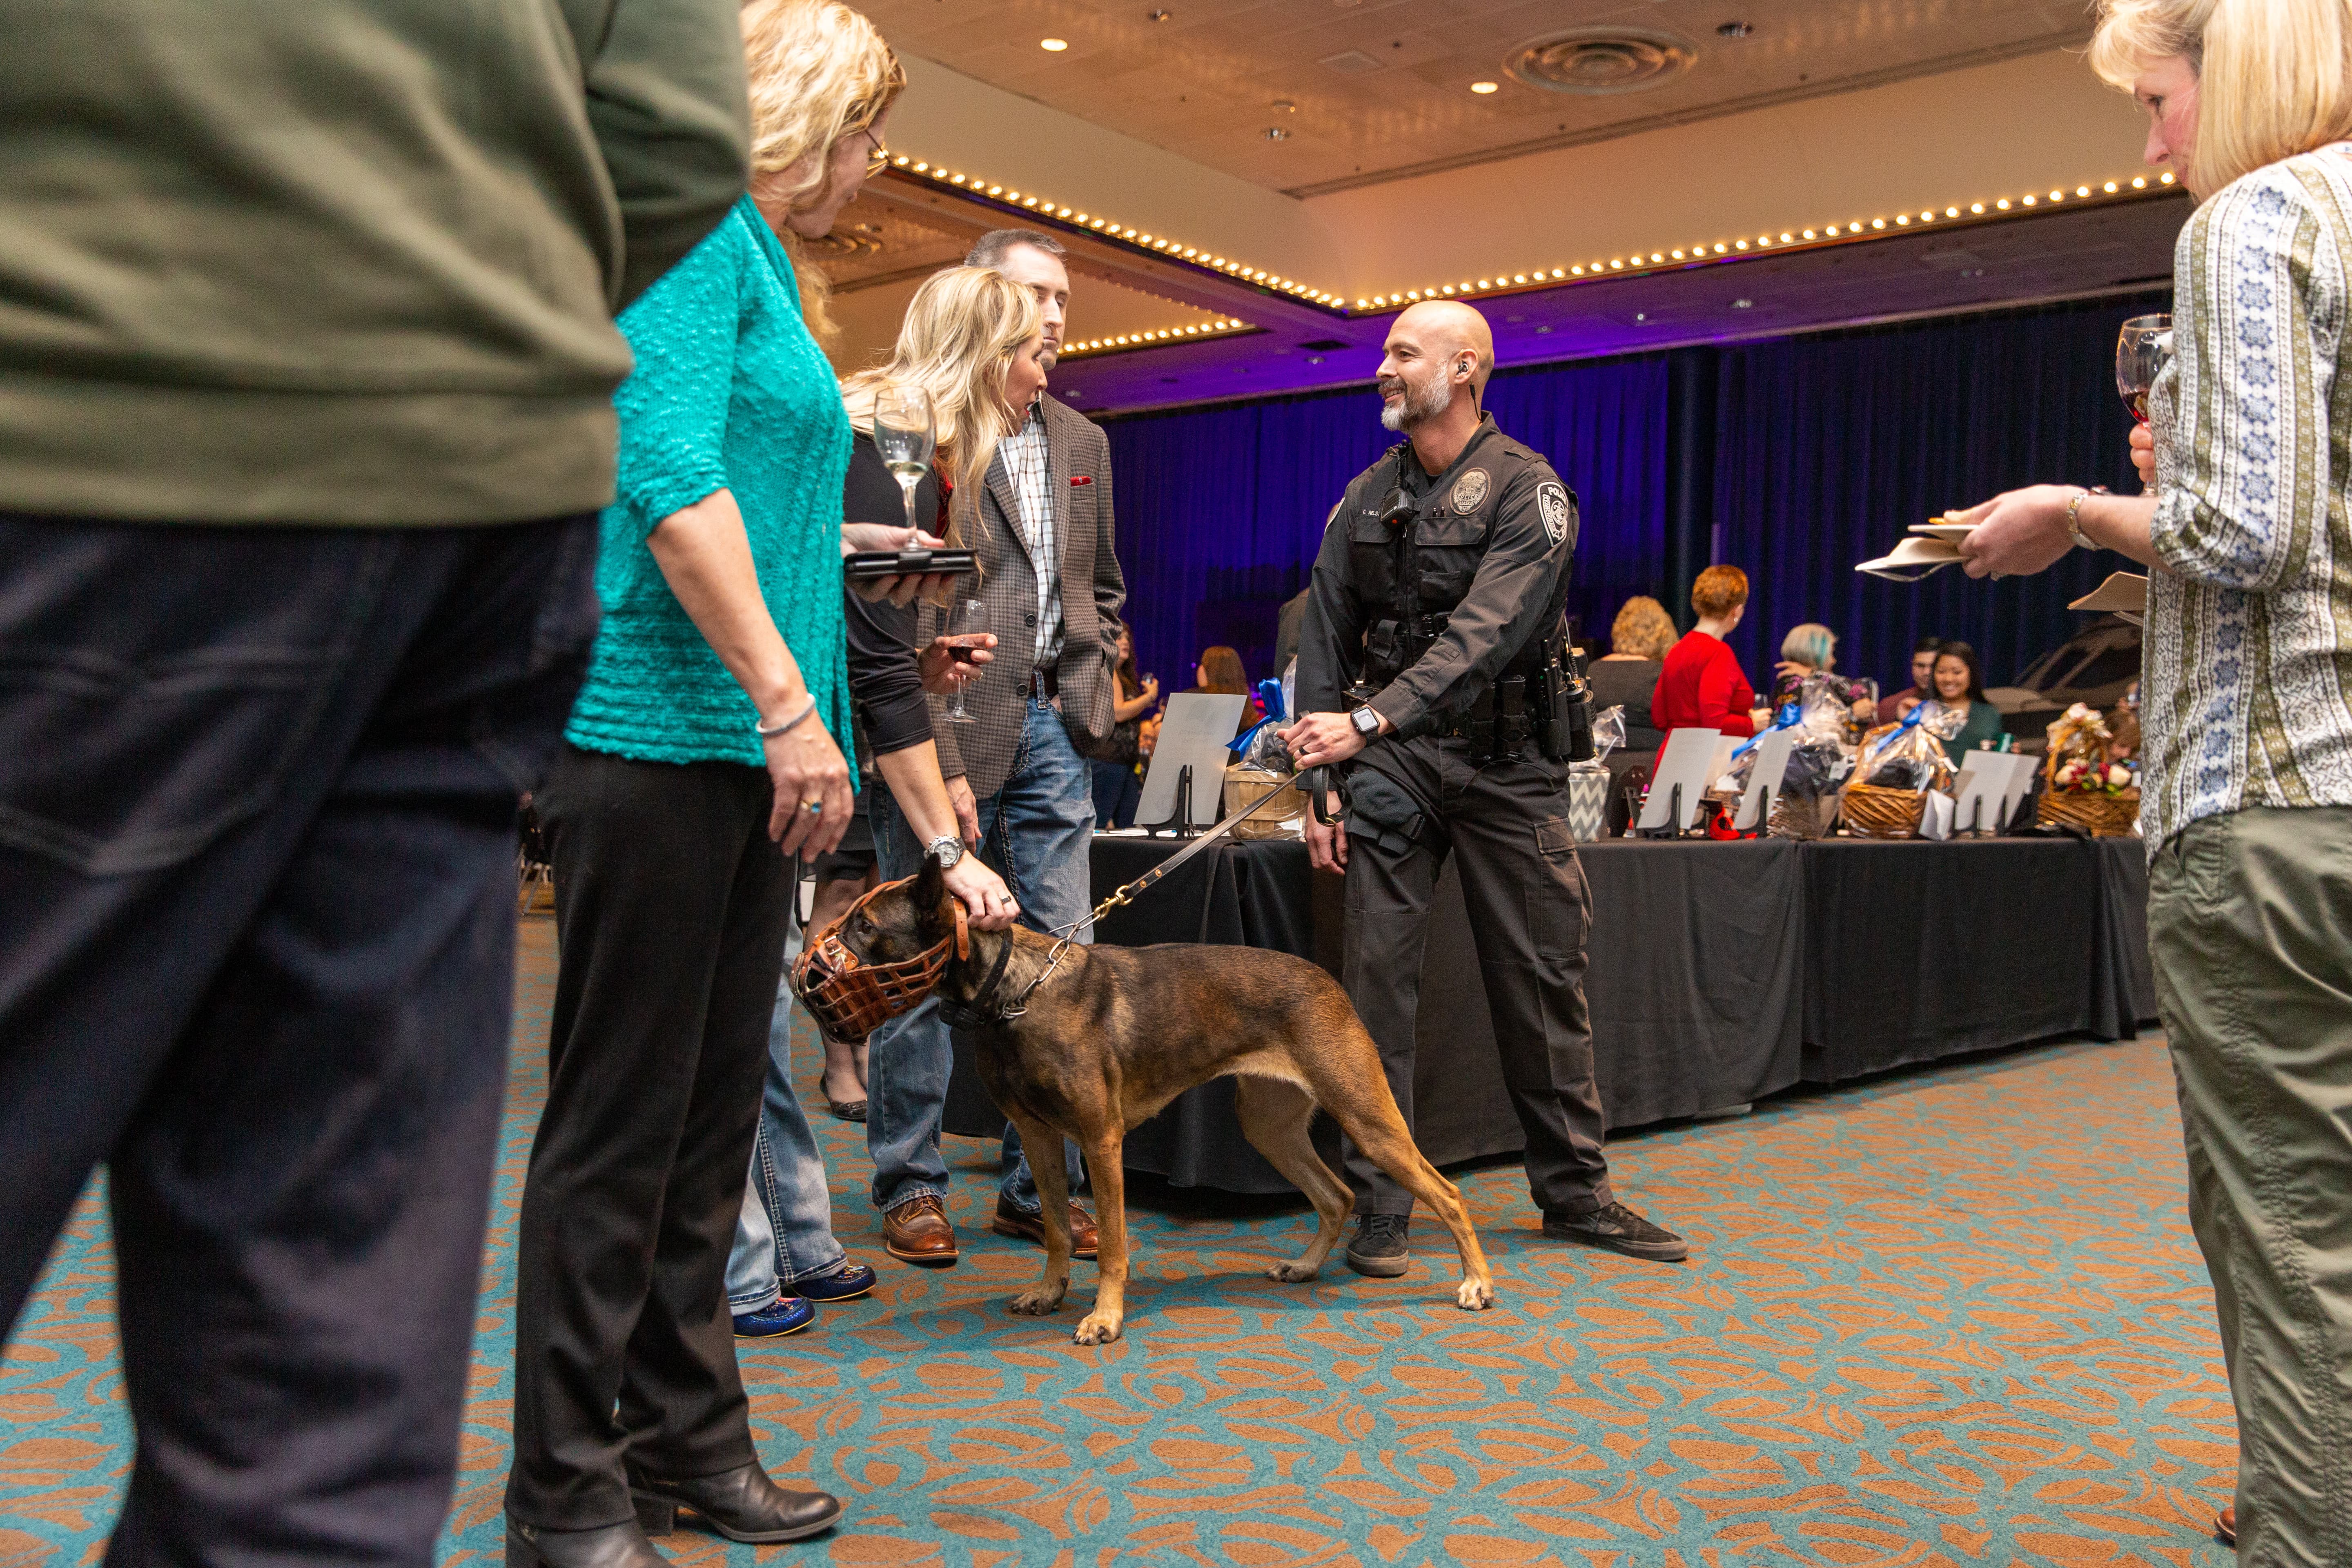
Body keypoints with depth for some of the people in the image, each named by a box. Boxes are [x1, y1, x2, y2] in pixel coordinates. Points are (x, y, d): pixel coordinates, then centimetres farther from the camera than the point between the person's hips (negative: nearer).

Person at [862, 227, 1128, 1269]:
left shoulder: (1081, 441, 16)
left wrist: (1088, 689, 10)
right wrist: (937, 762, -16)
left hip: (1051, 728, 6)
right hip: (945, 724, -6)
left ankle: (1041, 1186, 17)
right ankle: (910, 1184, 16)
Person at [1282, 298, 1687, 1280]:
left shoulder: (1527, 490, -5)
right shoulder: (1366, 499, 9)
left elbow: (1484, 634, -20)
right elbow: (1325, 646, 7)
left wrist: (1372, 719, -31)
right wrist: (1317, 788, 0)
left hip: (1507, 762, -2)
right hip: (1388, 761, 3)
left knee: (1543, 977, 4)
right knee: (1375, 971, -4)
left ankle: (1574, 1191, 19)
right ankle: (1378, 1207, 5)